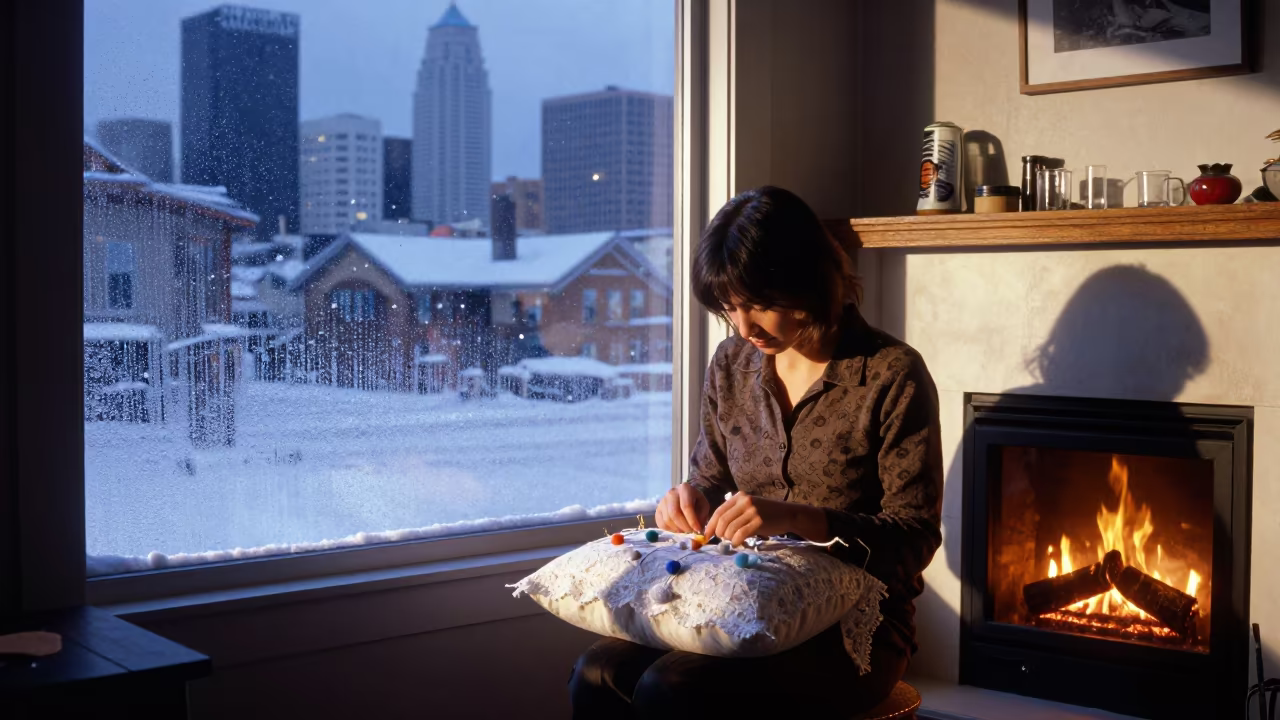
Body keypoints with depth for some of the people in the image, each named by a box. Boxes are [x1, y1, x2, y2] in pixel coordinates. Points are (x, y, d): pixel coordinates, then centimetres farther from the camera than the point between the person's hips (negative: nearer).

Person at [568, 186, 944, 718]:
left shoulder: (893, 376, -10)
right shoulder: (732, 366, 7)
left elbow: (915, 538, -11)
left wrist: (798, 519, -25)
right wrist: (691, 498, -6)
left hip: (852, 630, -5)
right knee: (598, 674, -22)